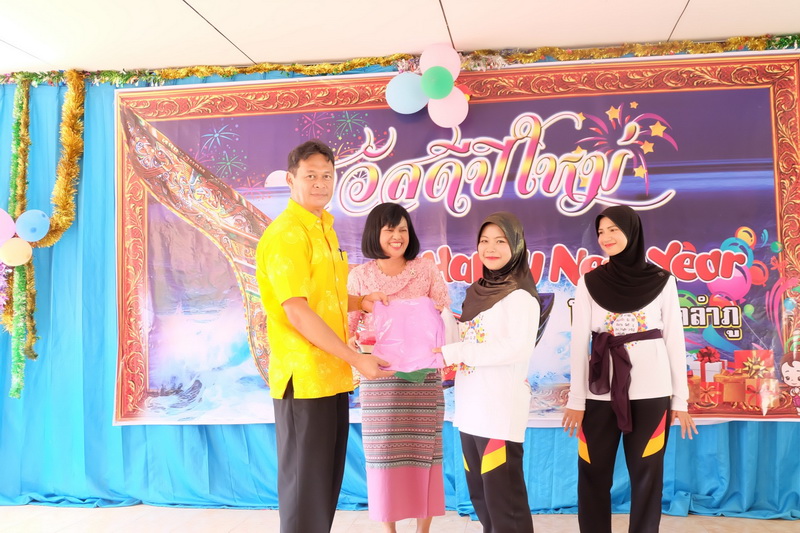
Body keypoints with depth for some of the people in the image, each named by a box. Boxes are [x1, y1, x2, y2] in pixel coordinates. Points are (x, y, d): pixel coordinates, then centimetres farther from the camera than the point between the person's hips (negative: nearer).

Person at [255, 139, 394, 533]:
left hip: (332, 376, 9)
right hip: (303, 378, -9)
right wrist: (356, 358, -16)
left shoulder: (324, 230, 14)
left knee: (327, 481, 17)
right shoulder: (286, 234, -14)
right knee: (304, 483, 2)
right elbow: (297, 312, -20)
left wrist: (360, 302, 9)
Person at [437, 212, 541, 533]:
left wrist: (453, 353, -18)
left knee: (503, 497, -4)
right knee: (479, 495, 16)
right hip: (471, 407, 8)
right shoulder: (476, 292, 15)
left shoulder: (520, 295, -8)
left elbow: (515, 348, -20)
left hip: (501, 409, -8)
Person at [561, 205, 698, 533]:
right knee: (594, 475, 5)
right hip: (602, 392, 0)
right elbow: (579, 342, 0)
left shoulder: (662, 281, 2)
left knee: (646, 475, 7)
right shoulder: (589, 283, 2)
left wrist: (680, 399, 3)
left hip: (650, 392, 0)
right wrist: (576, 400, -3)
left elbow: (674, 340, 4)